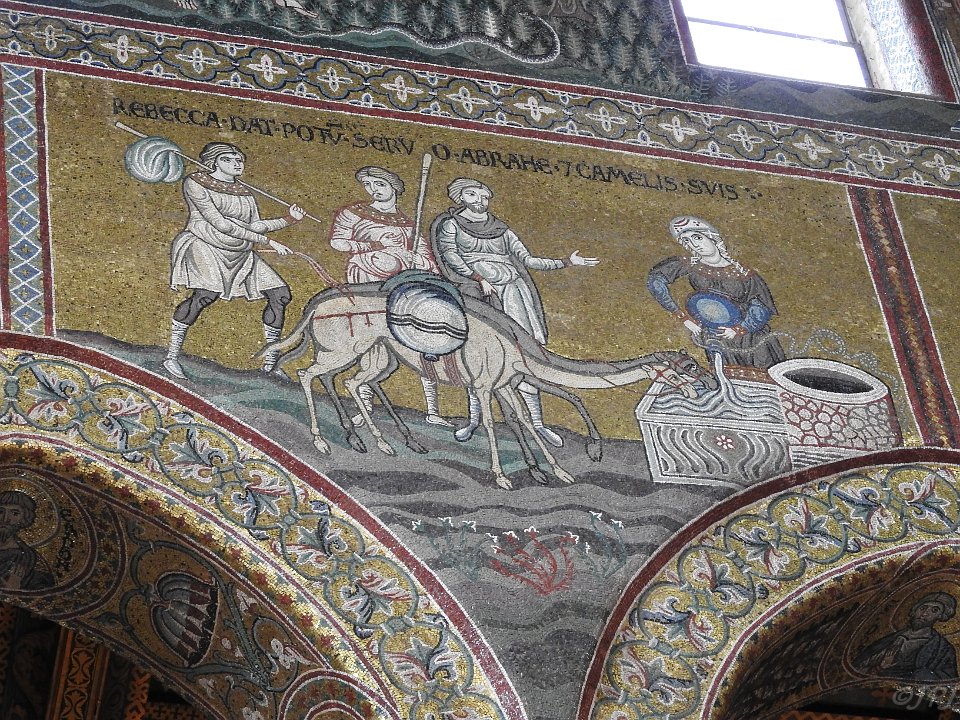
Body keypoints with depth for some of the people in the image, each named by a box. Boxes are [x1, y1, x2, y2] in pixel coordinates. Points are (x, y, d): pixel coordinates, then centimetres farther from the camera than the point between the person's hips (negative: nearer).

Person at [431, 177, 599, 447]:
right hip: (475, 287, -2)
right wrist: (479, 279, -17)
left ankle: (536, 422, -9)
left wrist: (566, 262, 11)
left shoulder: (501, 230, 24)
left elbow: (528, 259, 21)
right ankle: (474, 417, -14)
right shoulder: (451, 225, 14)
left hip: (512, 288, 3)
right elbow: (450, 254, -3)